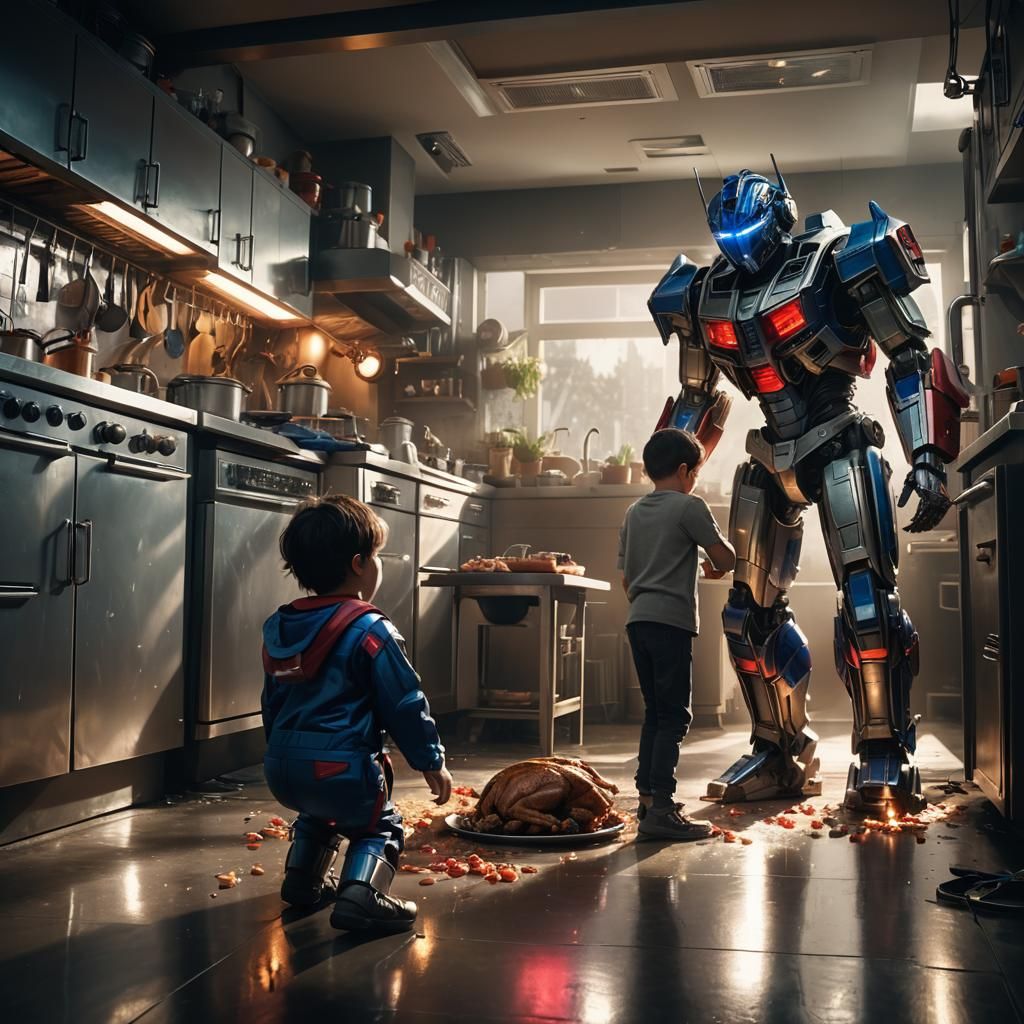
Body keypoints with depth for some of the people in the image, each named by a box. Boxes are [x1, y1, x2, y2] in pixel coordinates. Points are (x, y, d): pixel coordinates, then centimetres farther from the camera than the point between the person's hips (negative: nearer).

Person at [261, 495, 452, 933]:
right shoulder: (370, 631, -13)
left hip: (281, 768, 7)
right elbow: (405, 704, -10)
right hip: (342, 767, -7)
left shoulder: (277, 628, 9)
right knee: (380, 827, 13)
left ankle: (301, 880, 31)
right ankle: (360, 895, -8)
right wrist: (432, 761, 0)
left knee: (318, 814, 34)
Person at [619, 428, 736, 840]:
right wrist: (716, 568, 17)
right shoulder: (690, 506, -5)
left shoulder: (633, 512, 16)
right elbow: (726, 557, -4)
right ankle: (661, 809, -6)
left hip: (638, 621, 7)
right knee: (674, 717, -4)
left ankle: (647, 797, 18)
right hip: (672, 621, -7)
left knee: (654, 713, 15)